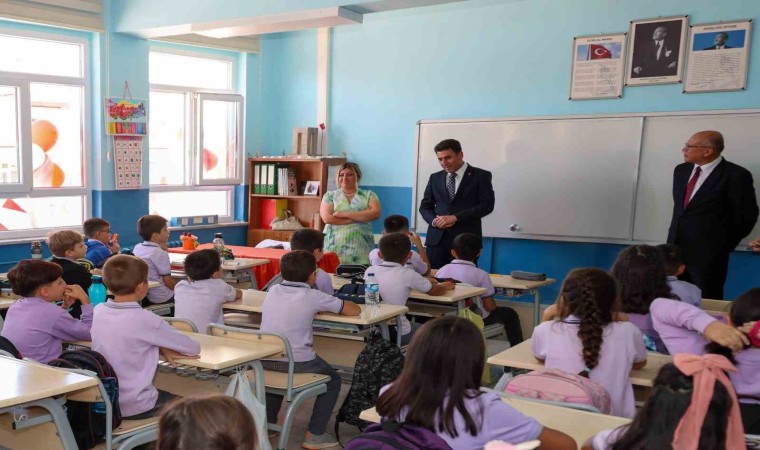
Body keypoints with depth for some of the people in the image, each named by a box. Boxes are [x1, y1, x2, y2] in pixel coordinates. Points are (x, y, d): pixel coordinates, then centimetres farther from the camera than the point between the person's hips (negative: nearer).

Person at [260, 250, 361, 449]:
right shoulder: (313, 296, -6)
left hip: (265, 360, 5)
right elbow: (355, 310, 1)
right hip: (297, 362, -5)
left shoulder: (273, 291, 7)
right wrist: (328, 306, 19)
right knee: (333, 381, 20)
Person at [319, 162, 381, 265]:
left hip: (361, 249, 0)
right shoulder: (330, 195, 10)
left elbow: (376, 213, -6)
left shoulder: (369, 195, 11)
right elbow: (327, 218, -5)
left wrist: (345, 214, -10)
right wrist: (362, 217, -6)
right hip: (334, 249, 0)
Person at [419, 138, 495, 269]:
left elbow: (487, 205, -6)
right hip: (437, 238, 4)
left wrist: (456, 218, -14)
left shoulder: (481, 176, 3)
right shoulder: (435, 178, 16)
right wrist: (434, 220, -7)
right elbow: (425, 206, 16)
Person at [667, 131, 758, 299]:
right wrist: (675, 234, 13)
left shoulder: (735, 175, -11)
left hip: (708, 251, -6)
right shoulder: (681, 170, 10)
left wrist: (724, 245, -2)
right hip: (676, 246, 6)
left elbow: (746, 215, -7)